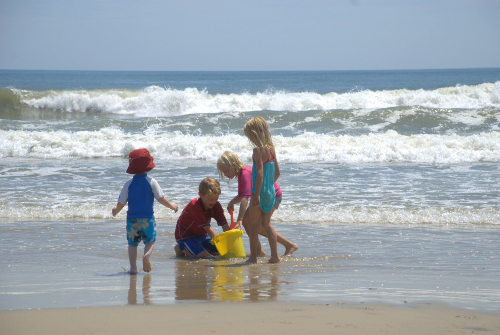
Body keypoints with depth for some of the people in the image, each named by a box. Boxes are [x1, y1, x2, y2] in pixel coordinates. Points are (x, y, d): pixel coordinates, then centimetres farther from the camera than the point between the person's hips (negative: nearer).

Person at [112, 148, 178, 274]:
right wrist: (171, 206, 12)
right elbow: (161, 199, -6)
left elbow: (121, 203, 1)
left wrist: (115, 211, 22)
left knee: (132, 243, 11)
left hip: (132, 218, 1)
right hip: (147, 217, -1)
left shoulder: (128, 184, 0)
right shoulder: (151, 182, -5)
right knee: (150, 241, 11)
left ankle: (133, 267, 0)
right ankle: (147, 255, -20)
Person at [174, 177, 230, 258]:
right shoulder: (194, 206, -29)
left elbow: (225, 225, -12)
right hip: (186, 236, -8)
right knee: (205, 257, -26)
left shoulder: (216, 206, -6)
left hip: (201, 235, 8)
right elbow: (207, 228, -33)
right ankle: (181, 249, -2)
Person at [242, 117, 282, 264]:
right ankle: (275, 256, 12)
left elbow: (260, 172, -23)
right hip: (271, 191, 8)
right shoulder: (271, 149, 8)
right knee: (267, 223, 16)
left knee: (253, 224, 3)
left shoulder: (258, 150, -16)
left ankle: (253, 257, 4)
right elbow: (277, 172, 14)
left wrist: (256, 194, -23)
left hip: (260, 192, -8)